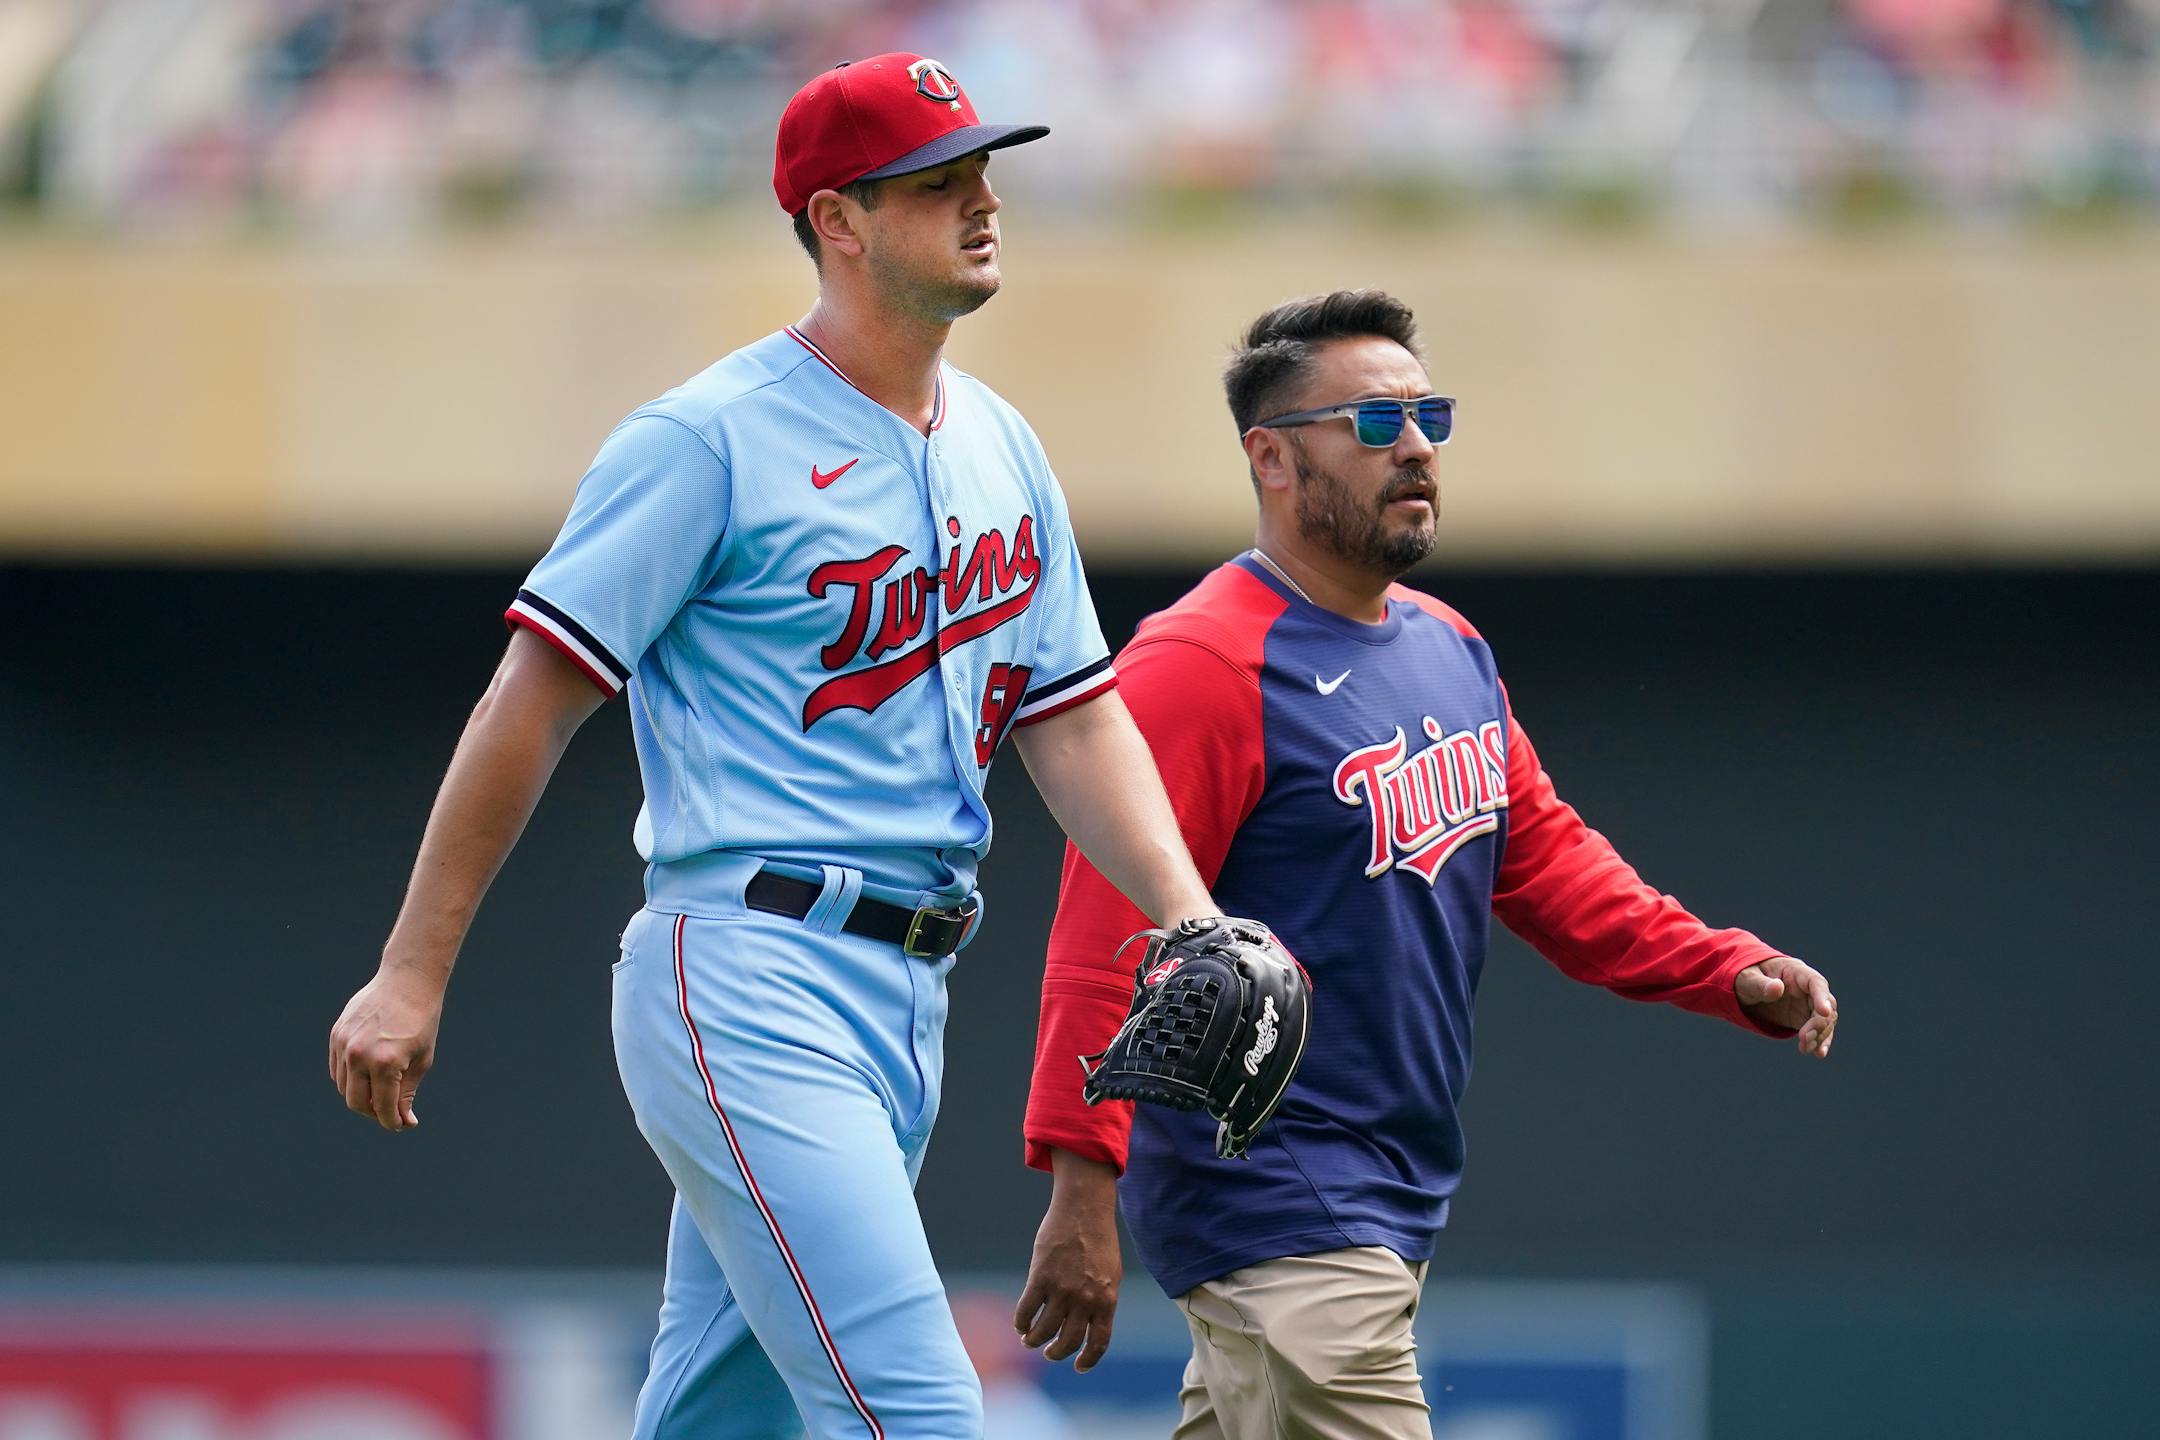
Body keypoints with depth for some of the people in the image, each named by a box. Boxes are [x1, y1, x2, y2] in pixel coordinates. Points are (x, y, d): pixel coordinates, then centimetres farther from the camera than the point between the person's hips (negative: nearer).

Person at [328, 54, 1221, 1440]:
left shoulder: (1002, 448, 16)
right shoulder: (714, 438, -8)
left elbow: (1075, 717, 17)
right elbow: (537, 697, -8)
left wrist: (1196, 929, 0)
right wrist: (413, 975, -10)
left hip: (907, 999, 8)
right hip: (747, 985, -8)